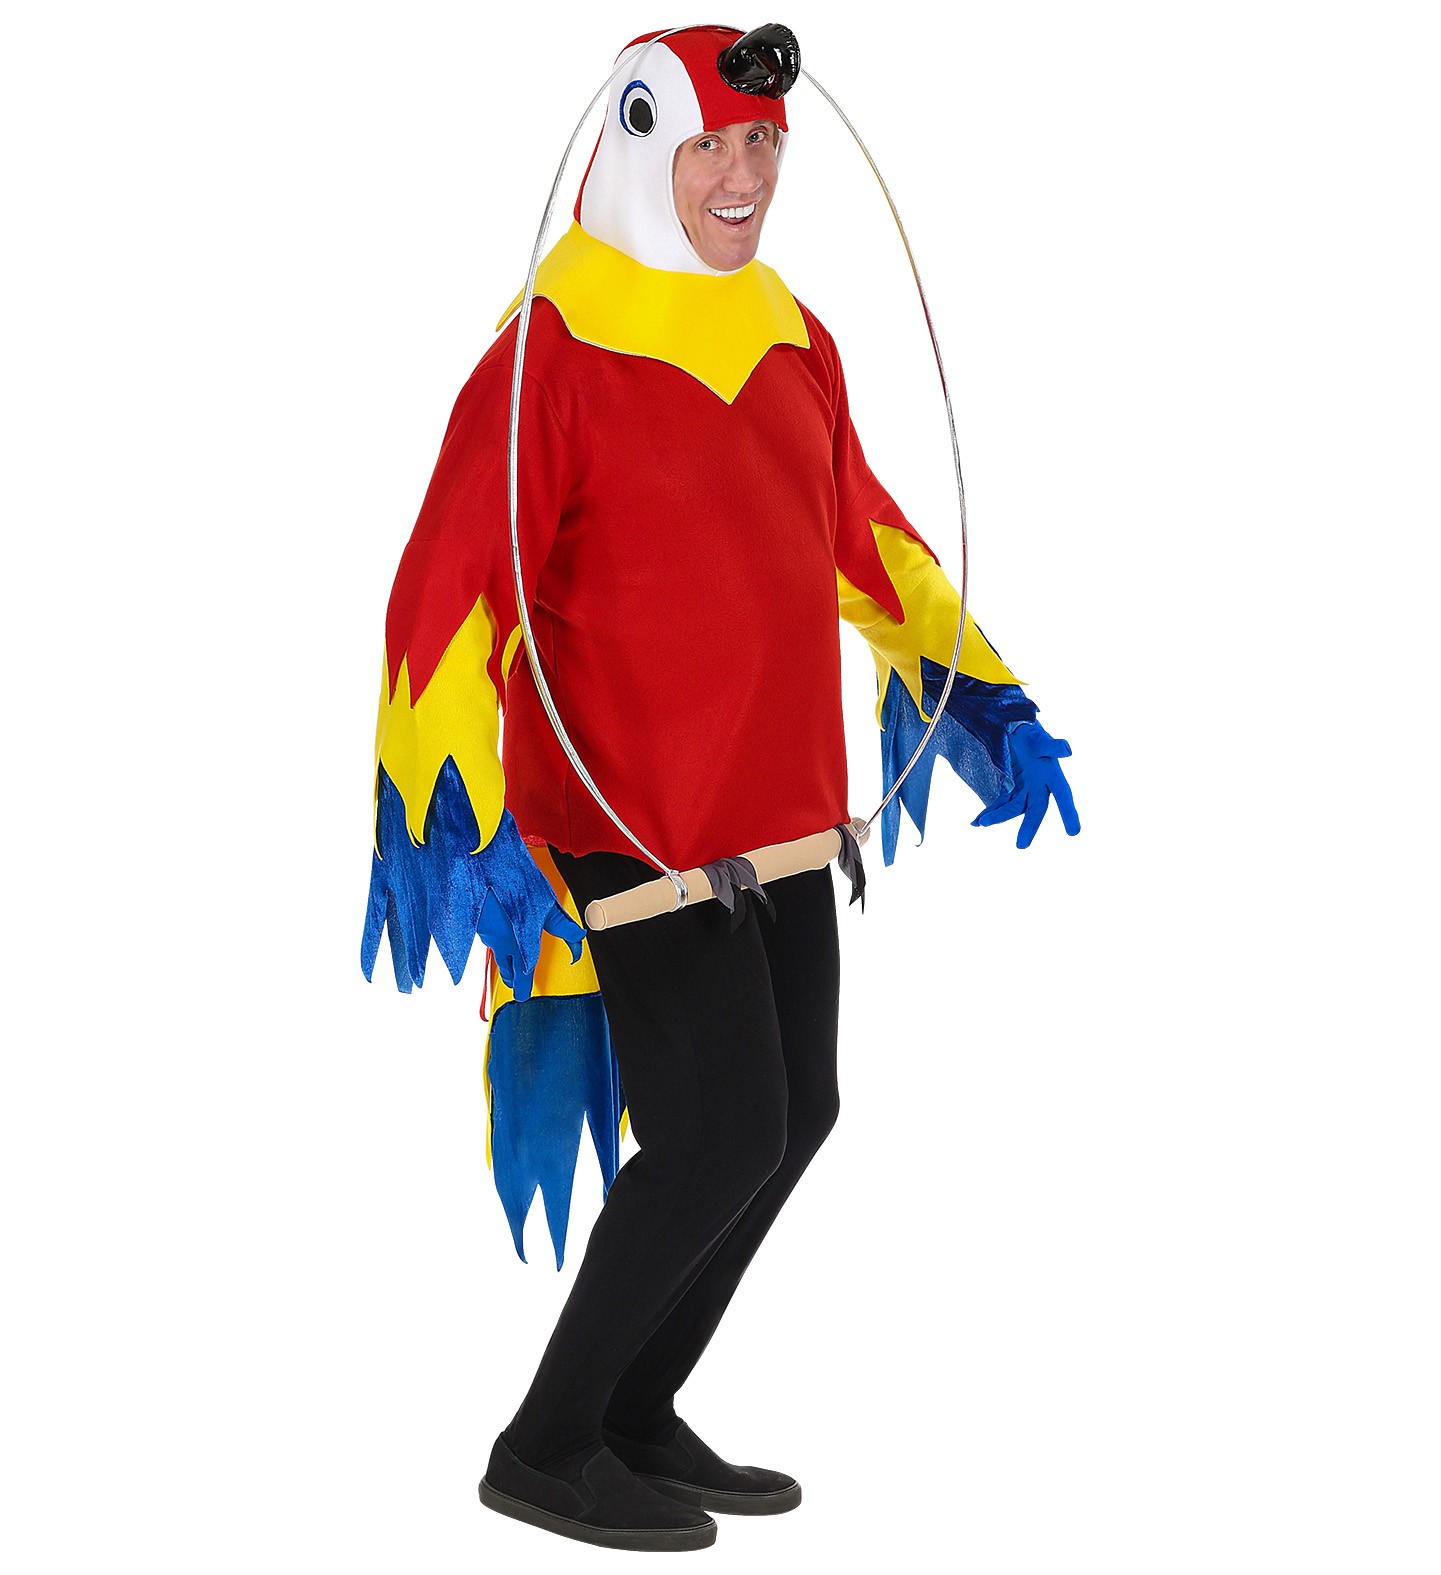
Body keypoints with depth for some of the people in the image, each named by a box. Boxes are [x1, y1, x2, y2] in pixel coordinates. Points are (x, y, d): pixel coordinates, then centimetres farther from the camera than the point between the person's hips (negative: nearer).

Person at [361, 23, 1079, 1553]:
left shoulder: (793, 341, 9)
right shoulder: (553, 352, -14)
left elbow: (863, 535, 24)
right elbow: (450, 590, -20)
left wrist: (979, 693, 26)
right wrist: (462, 809, -30)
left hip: (783, 810, 8)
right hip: (631, 818, -8)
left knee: (795, 1113, 12)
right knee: (725, 1130, -8)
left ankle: (636, 1415, 29)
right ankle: (545, 1447, 11)